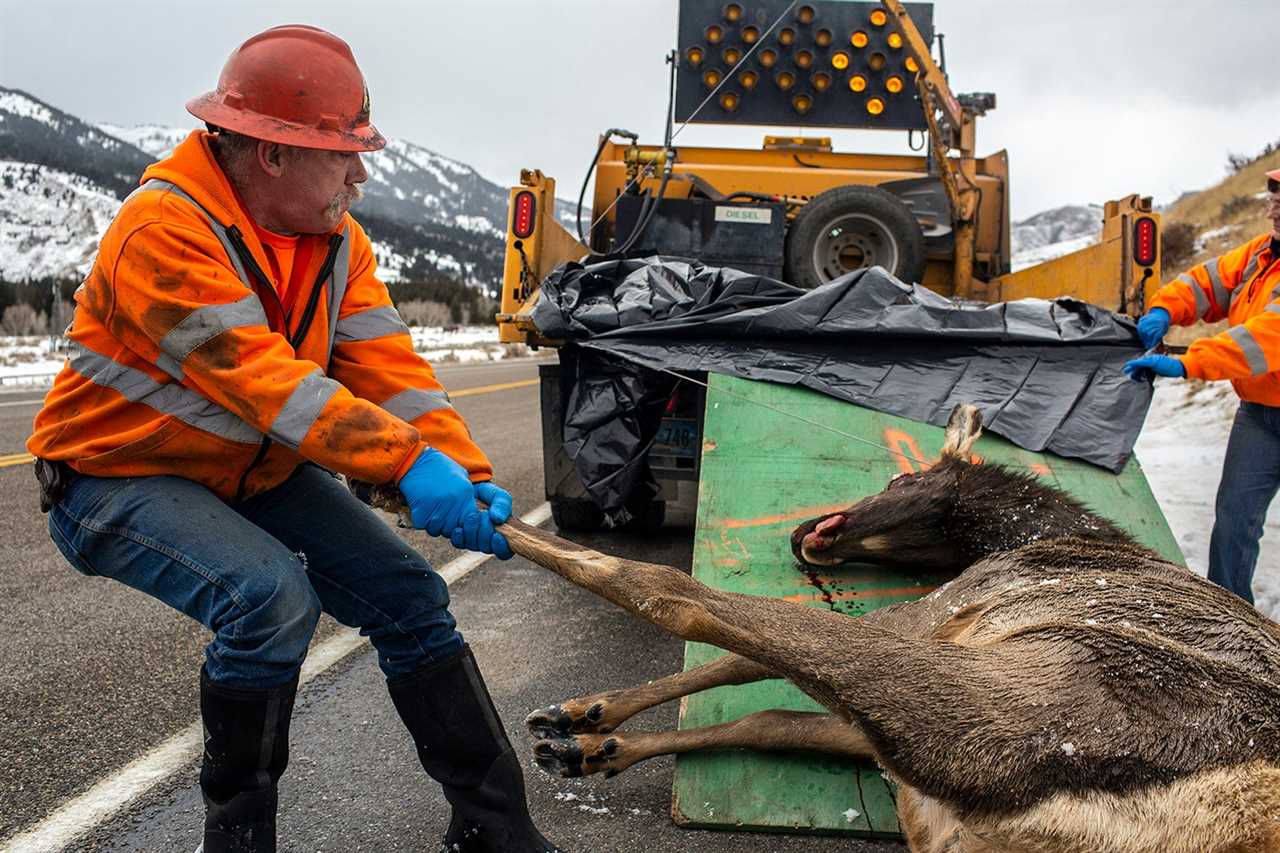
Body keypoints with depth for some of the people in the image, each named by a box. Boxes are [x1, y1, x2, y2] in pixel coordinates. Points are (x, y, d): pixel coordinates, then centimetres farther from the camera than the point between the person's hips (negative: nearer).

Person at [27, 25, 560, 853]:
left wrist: (469, 473, -26)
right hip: (119, 478, -7)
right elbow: (261, 379, -36)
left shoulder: (338, 240, -4)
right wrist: (408, 461, -43)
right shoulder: (164, 232, -26)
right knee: (272, 594, -32)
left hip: (258, 472, 7)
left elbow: (388, 367, -12)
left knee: (407, 592, -4)